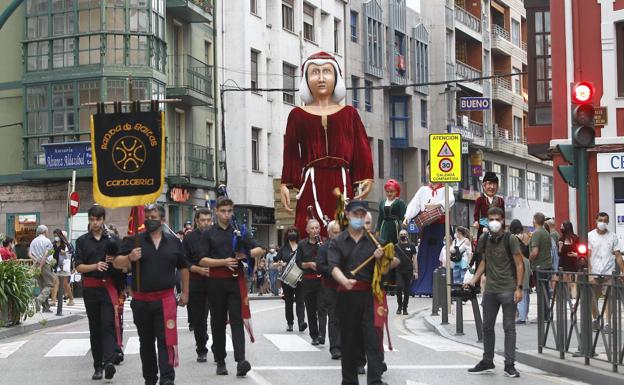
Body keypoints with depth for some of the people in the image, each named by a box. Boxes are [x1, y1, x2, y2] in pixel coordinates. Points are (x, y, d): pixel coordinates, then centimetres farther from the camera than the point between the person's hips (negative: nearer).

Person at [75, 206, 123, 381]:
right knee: (95, 328, 6)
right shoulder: (82, 241, 7)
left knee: (108, 325, -14)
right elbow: (79, 267, 0)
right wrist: (96, 266, -17)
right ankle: (98, 365, 12)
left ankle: (109, 361, -26)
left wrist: (114, 260, -11)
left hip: (108, 286, -2)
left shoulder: (112, 240, 7)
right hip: (90, 288, 2)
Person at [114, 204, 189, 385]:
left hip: (165, 300, -1)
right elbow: (117, 263, 1)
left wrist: (185, 292, 18)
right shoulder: (134, 241, 3)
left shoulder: (174, 242, 8)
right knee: (146, 342, 12)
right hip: (141, 301, 1)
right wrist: (129, 258, -19)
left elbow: (183, 268, 19)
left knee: (166, 340, -11)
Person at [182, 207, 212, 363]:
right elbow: (183, 262, 2)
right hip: (196, 283, 1)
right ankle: (201, 350, 19)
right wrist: (199, 269, -12)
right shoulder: (189, 238, 4)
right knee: (198, 319, 7)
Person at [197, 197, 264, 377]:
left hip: (236, 281, 0)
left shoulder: (238, 232, 10)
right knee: (218, 322, 6)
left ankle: (240, 361, -20)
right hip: (216, 282, 0)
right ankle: (220, 361, 15)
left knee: (237, 320, -10)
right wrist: (224, 262, -15)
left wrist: (246, 254, -10)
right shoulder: (208, 234, 5)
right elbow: (203, 260, -3)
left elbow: (260, 250, 10)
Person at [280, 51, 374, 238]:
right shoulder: (298, 115, 11)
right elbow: (291, 153, 9)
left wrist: (366, 179, -5)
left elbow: (362, 149, 7)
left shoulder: (349, 113, 13)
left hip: (340, 183, 1)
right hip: (312, 184, -1)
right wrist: (285, 185, 0)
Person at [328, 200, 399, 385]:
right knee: (349, 339, 7)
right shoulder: (337, 242, 7)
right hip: (347, 294, 0)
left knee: (373, 337, -8)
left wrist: (382, 257, -11)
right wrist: (344, 281, -29)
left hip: (369, 294, 0)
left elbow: (396, 262, 10)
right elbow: (334, 267, -9)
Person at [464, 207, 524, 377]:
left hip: (508, 290, -5)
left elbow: (519, 264, -8)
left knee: (509, 327, -2)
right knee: (487, 326, 11)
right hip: (490, 290, 5)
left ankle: (509, 364, 1)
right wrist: (474, 280, 7)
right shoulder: (484, 240, 7)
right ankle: (487, 362, 22)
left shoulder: (510, 240, -8)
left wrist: (519, 288, -15)